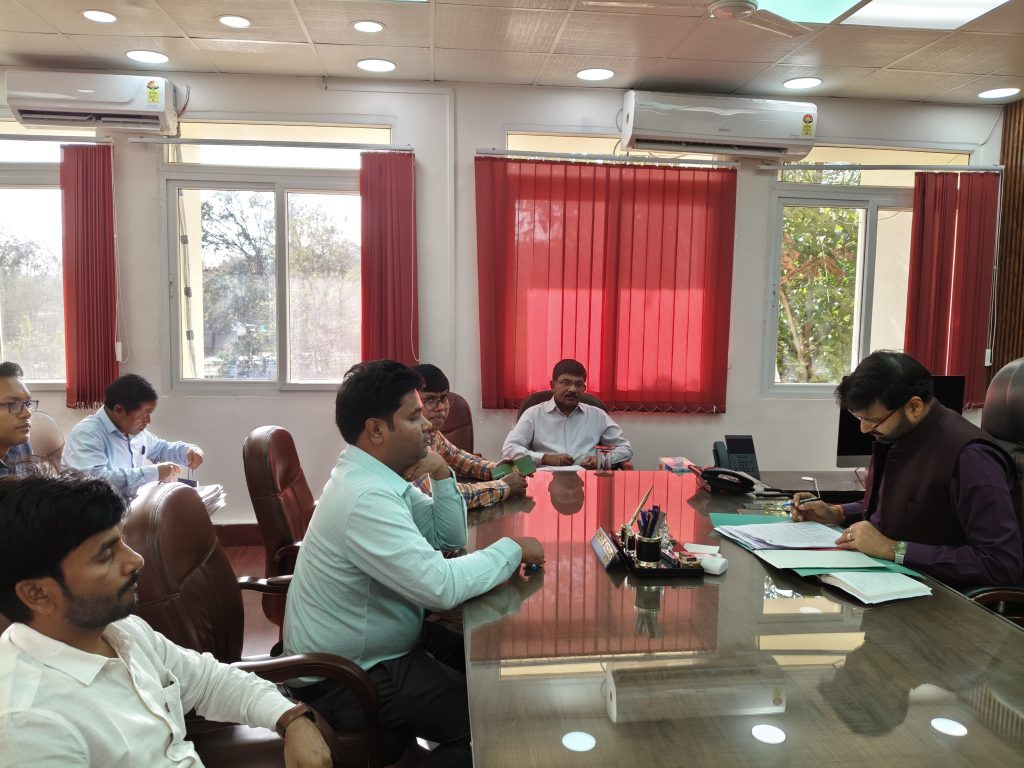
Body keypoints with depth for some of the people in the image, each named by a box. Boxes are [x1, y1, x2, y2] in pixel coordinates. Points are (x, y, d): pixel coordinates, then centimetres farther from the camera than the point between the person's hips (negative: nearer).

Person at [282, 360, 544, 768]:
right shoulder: (366, 497, -30)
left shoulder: (377, 474, 1)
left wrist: (442, 474, -10)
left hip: (370, 645, 10)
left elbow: (449, 535, 6)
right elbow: (442, 587, -35)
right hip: (346, 678, -9)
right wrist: (513, 549, -20)